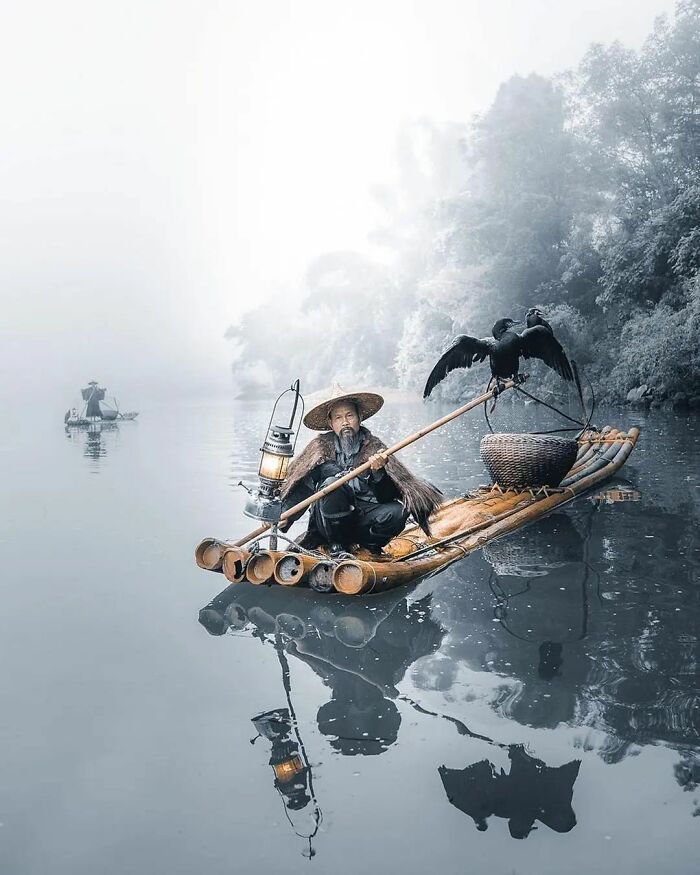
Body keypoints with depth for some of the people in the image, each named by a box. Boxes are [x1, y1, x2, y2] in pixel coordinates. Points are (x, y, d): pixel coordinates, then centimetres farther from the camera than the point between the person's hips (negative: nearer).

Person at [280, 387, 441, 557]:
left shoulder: (374, 448, 1)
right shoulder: (320, 447, 1)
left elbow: (387, 497, -5)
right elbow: (301, 489, 0)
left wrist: (379, 472, -25)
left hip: (364, 520, 1)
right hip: (329, 523, -1)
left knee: (397, 512, -27)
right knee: (331, 483, -28)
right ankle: (336, 544, -9)